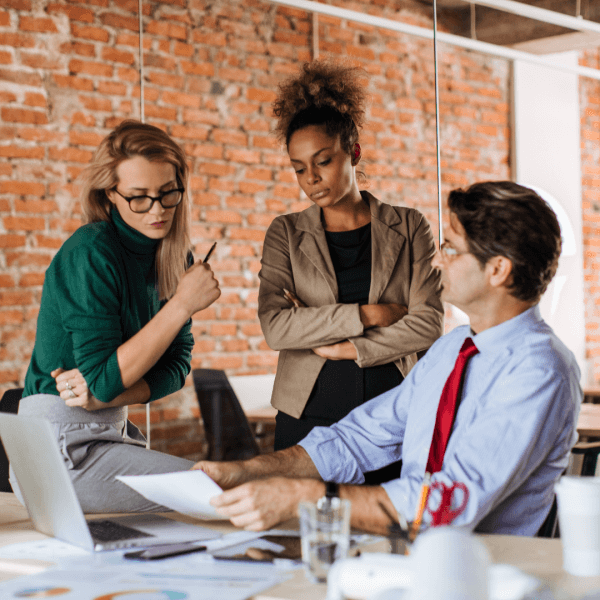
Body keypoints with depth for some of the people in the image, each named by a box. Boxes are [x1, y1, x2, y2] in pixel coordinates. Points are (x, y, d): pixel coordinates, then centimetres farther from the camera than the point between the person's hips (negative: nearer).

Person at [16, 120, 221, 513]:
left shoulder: (173, 255, 7)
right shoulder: (89, 254, -16)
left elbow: (177, 362, 4)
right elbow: (104, 381, -19)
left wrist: (108, 395, -15)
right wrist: (183, 304, -21)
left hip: (109, 432, 8)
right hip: (61, 445, -8)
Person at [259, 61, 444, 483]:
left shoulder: (409, 228, 6)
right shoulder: (286, 234, 6)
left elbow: (429, 323, -3)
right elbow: (275, 326, -8)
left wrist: (344, 348, -7)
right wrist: (366, 315, -10)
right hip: (309, 417, 0)